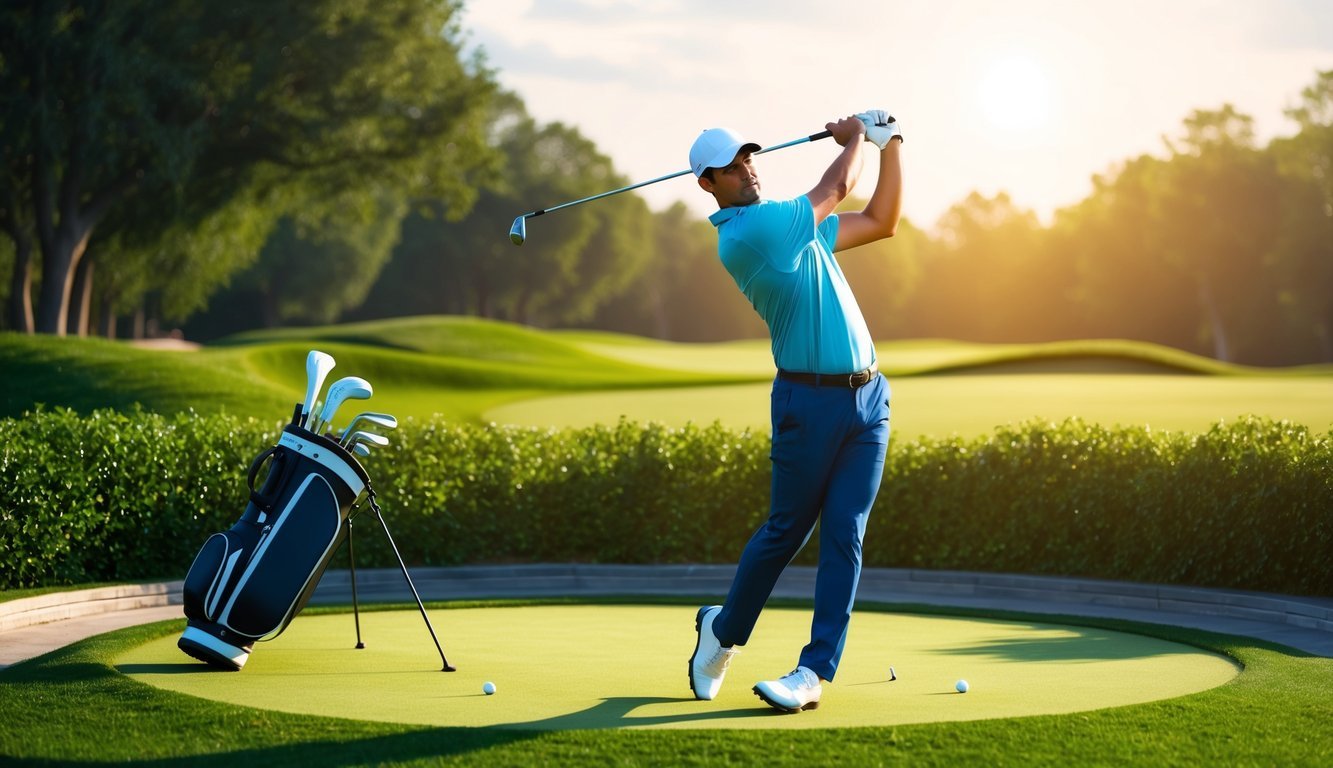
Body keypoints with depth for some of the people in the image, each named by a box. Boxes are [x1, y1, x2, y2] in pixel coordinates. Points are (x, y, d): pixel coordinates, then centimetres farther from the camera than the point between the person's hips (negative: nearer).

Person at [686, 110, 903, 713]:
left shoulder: (791, 225, 15)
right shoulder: (744, 233, -12)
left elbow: (881, 221, 21)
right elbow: (836, 190, -4)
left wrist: (890, 145, 12)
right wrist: (855, 138, 15)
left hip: (868, 396, 7)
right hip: (809, 400, -7)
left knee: (844, 537, 0)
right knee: (786, 531, 4)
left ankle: (814, 673, 0)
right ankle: (723, 630, 28)